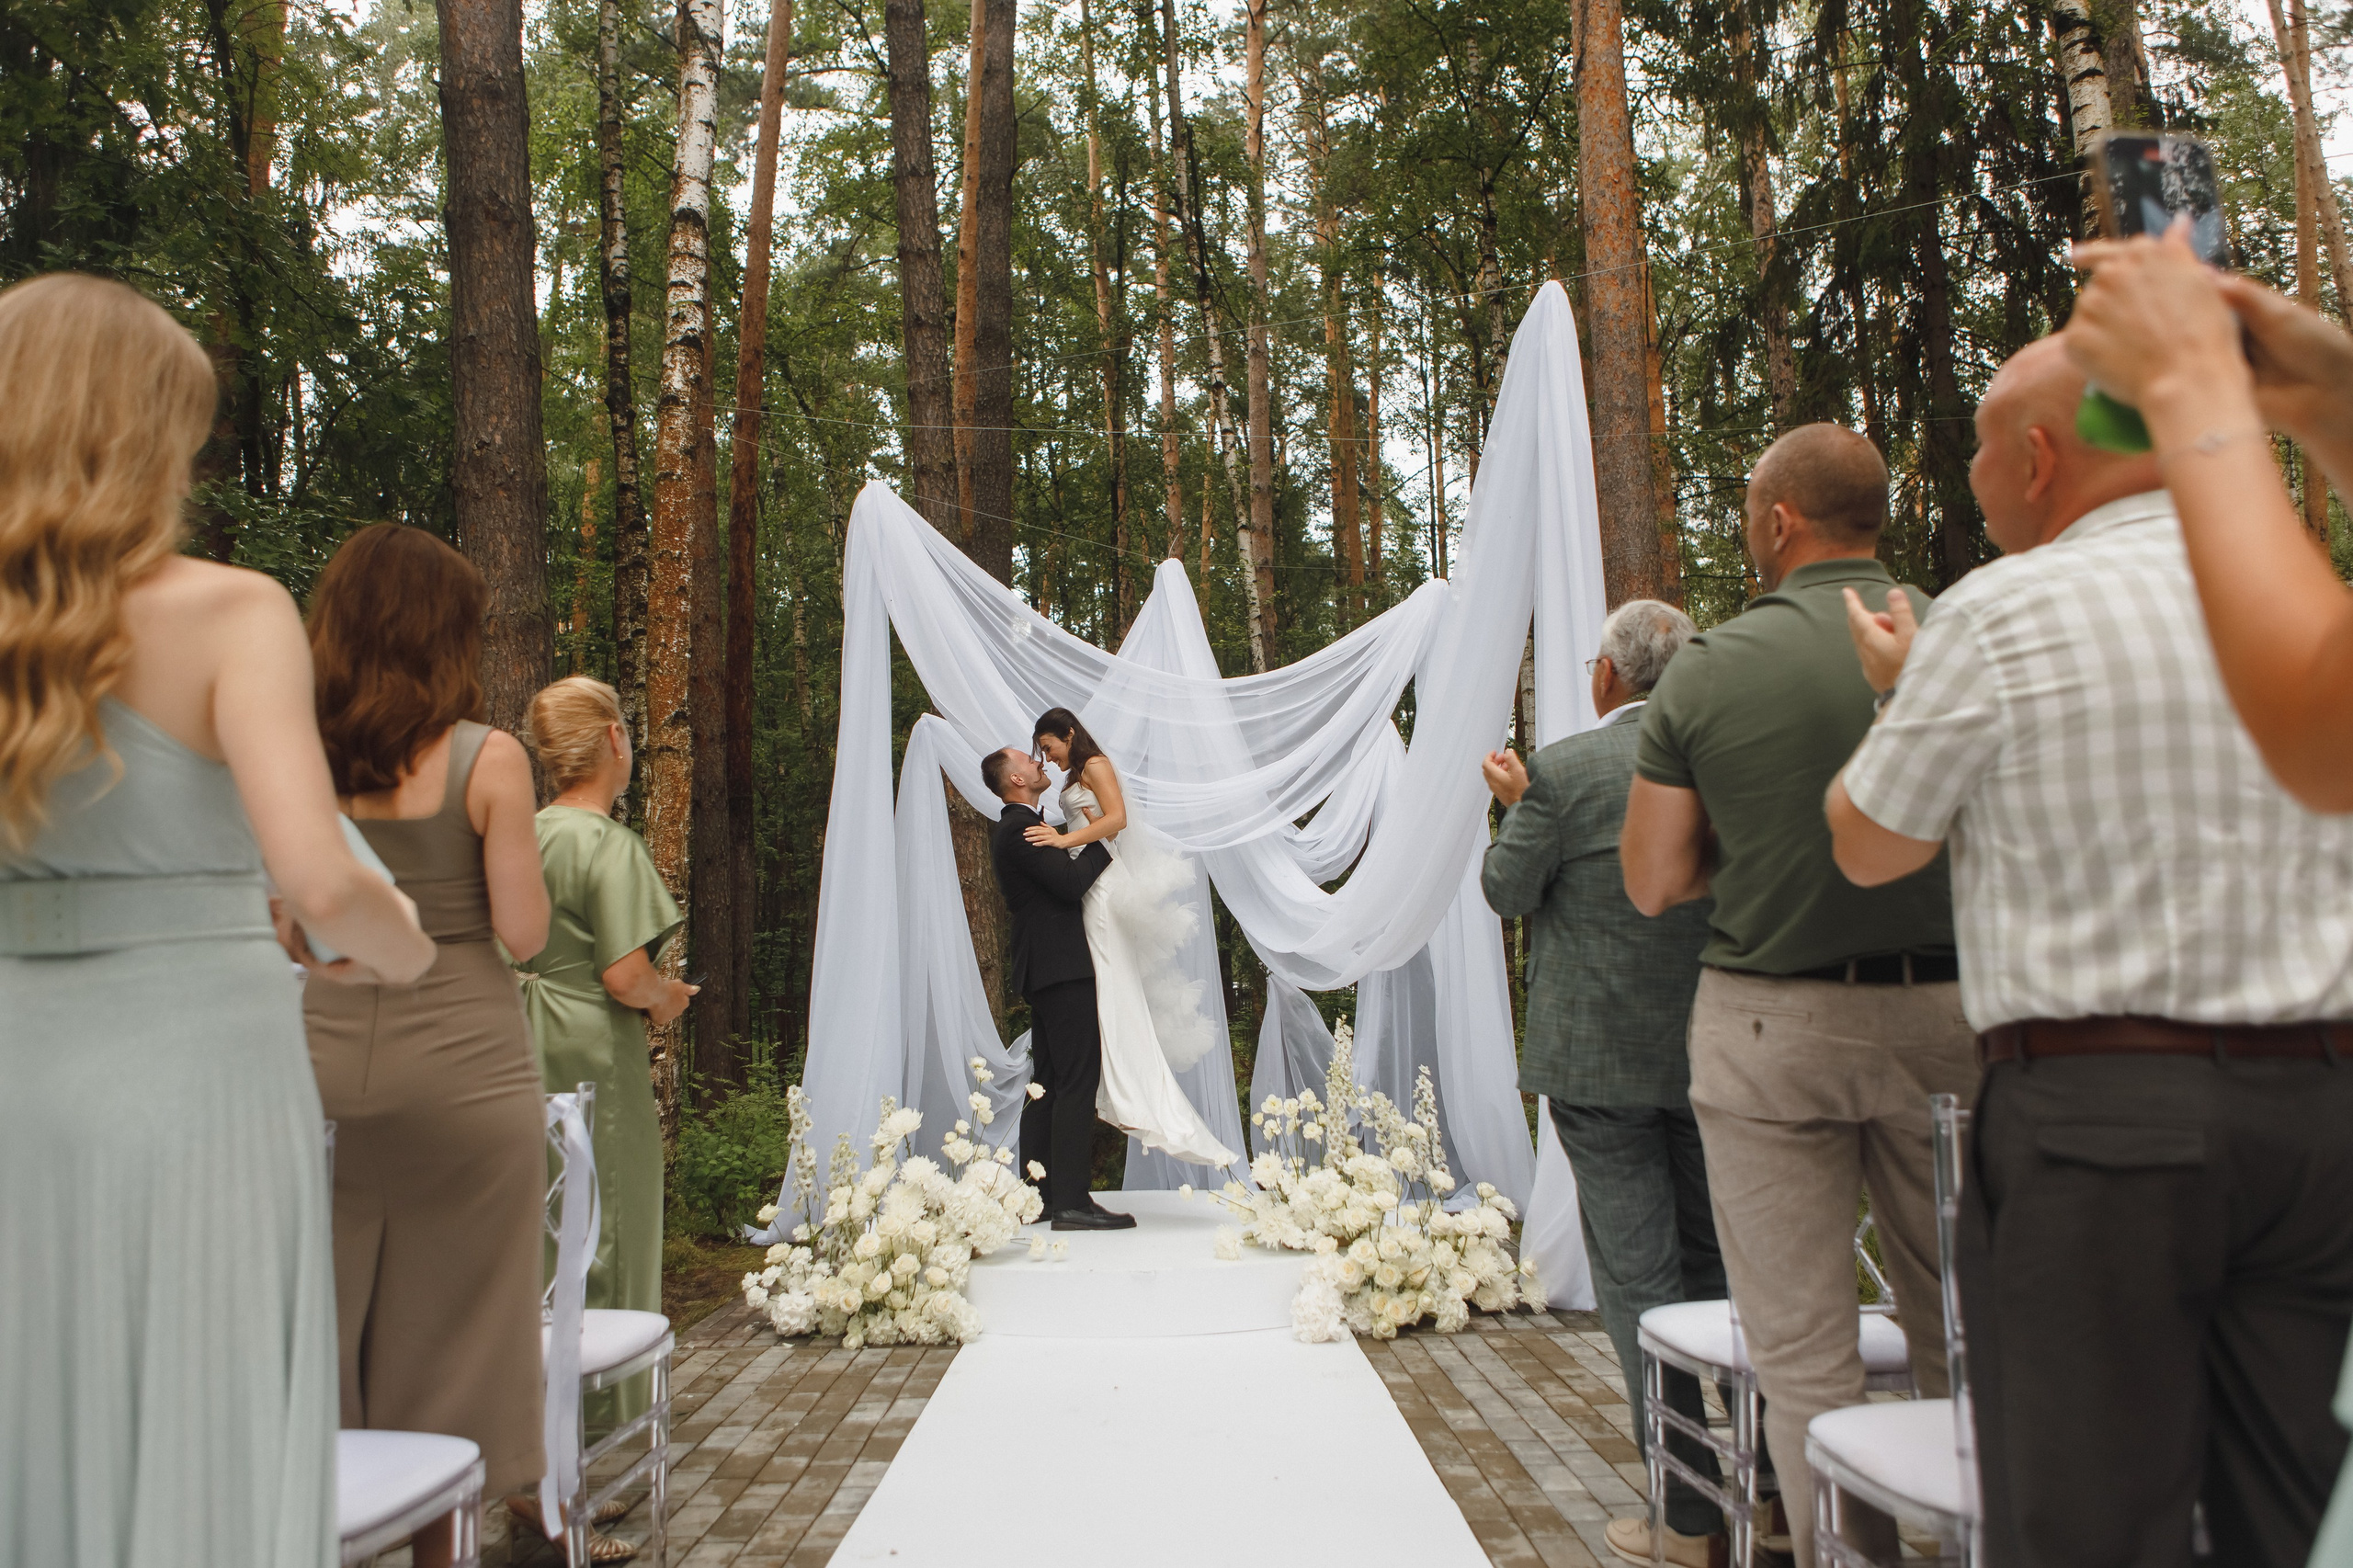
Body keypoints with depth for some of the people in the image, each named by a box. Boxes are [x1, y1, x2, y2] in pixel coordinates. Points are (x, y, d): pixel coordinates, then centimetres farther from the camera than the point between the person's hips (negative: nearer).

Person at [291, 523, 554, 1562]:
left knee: (318, 1329, 14)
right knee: (449, 1336, 10)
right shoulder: (487, 759, -9)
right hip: (458, 1068, -3)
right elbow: (523, 933, -8)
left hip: (319, 1066, 3)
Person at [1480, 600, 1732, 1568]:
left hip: (1602, 1057, -5)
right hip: (1712, 1052, 5)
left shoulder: (1564, 770, -13)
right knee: (1713, 1260, 18)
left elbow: (1507, 891, -5)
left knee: (1637, 1270, 2)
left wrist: (1515, 805, 12)